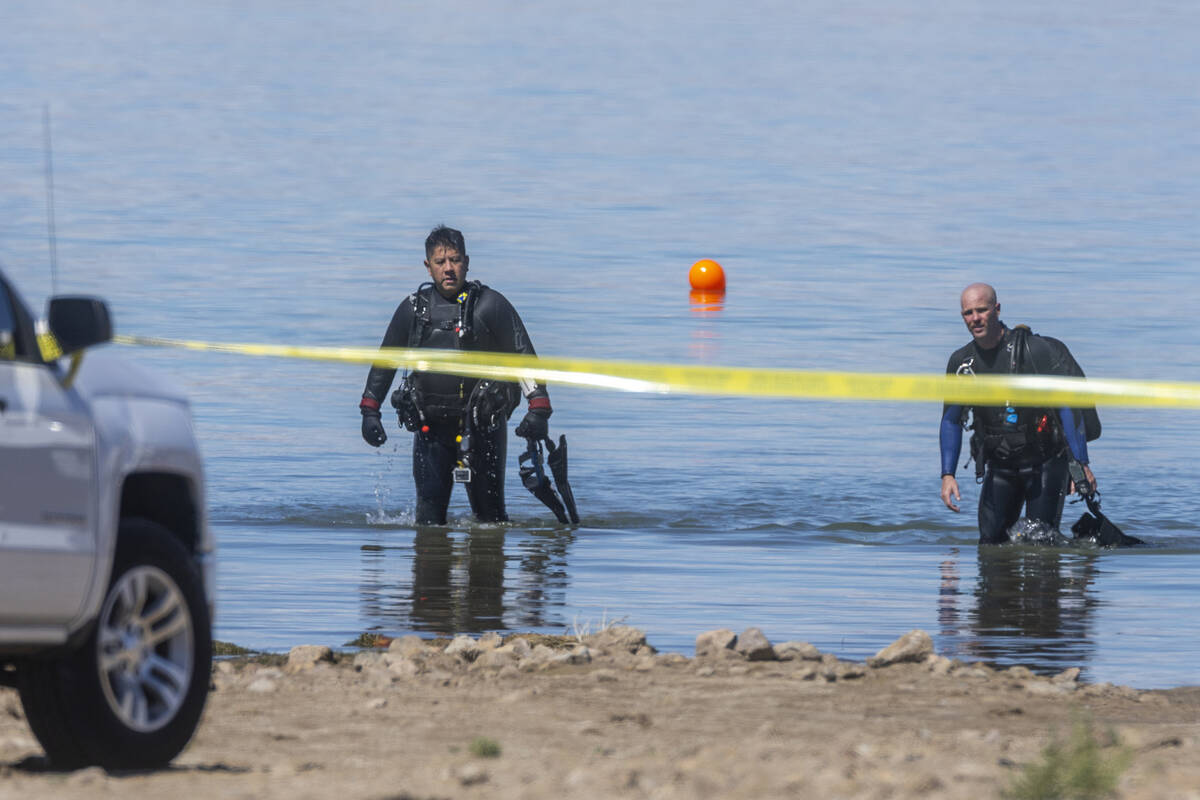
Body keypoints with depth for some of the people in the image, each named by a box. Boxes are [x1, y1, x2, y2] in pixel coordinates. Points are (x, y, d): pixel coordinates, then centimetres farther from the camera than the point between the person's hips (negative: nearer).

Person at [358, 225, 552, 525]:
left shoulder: (490, 305, -5)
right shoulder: (413, 309, 6)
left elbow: (523, 357, -5)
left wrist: (538, 409, -15)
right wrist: (370, 410, 9)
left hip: (482, 427, -3)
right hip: (431, 426, 3)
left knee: (489, 511, 0)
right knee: (429, 513, -3)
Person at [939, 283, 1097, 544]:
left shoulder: (1036, 350, -15)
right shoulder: (961, 362, 1)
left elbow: (1068, 405, -16)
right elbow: (951, 421, 11)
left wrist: (1081, 464, -22)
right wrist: (947, 475, 2)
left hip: (1044, 462, -5)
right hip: (1000, 467, 5)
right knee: (990, 542, -1)